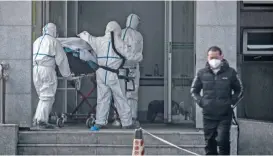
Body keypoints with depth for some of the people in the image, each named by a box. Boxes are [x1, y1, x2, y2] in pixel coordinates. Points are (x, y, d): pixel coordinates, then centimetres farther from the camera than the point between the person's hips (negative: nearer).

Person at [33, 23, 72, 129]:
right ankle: (42, 120, -9)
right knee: (47, 97, -3)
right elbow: (61, 59, 0)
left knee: (43, 96, 15)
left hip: (35, 69, 7)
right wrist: (67, 75, 7)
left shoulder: (37, 41, 21)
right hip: (47, 69, -6)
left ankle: (37, 119, 11)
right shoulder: (54, 41, 1)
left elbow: (32, 56, 19)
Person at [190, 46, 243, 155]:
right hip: (208, 115, 2)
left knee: (223, 141, -14)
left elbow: (239, 90, 12)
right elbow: (194, 90, 16)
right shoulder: (202, 73, 4)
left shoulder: (230, 72, 1)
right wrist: (201, 102, 2)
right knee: (209, 143, 8)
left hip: (225, 115, -2)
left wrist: (232, 102, -1)